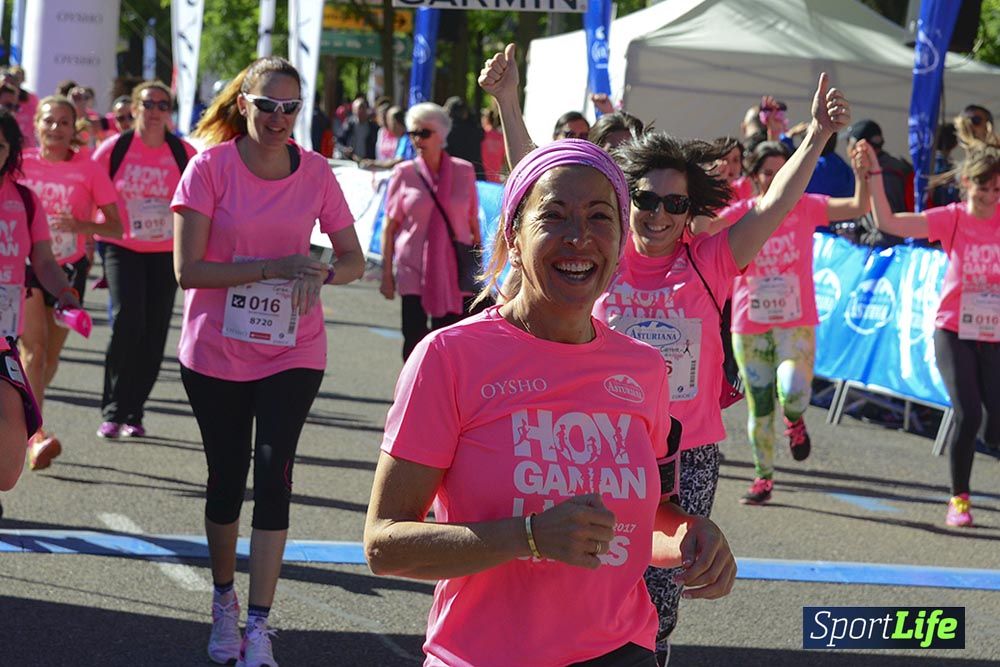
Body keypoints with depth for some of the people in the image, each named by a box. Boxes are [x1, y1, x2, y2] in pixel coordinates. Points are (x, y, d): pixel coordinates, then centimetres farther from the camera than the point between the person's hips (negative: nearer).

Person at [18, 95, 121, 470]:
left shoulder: (88, 170, -4)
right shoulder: (21, 163, -1)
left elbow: (116, 227, -5)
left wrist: (81, 225, -21)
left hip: (68, 269, 1)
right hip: (26, 265, -1)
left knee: (51, 355, 12)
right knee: (34, 348, -16)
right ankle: (36, 435, -23)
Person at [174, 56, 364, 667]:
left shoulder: (315, 171, -3)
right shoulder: (211, 166, -10)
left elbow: (353, 260, 5)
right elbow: (187, 271, -14)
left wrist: (319, 276, -18)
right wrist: (272, 267, -22)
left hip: (292, 353, 1)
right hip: (216, 352, -1)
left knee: (274, 472, -10)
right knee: (227, 478, 9)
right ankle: (224, 603, 31)